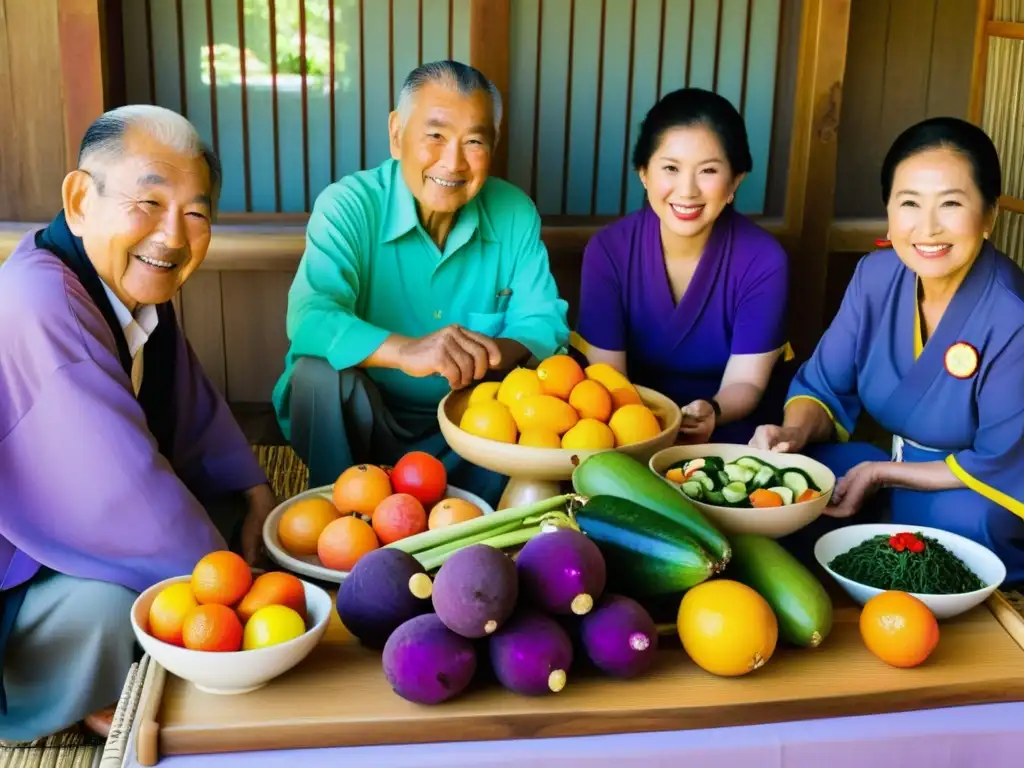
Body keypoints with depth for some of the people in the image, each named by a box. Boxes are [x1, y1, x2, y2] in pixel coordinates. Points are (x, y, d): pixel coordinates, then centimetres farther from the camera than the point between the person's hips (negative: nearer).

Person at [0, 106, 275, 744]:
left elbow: (193, 410, 11)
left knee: (226, 506, 5)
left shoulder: (137, 279, -3)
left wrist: (255, 492, -2)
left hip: (63, 531, 9)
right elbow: (123, 500, -35)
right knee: (105, 605, -34)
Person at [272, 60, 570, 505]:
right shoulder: (348, 205, -16)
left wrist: (499, 351, -32)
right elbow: (308, 319, -30)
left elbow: (544, 323, -7)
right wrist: (405, 351, -49)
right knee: (318, 374, -31)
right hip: (365, 423, -3)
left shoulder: (515, 214, -5)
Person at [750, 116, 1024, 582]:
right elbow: (826, 387, 0)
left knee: (965, 517, -38)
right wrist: (793, 433, -23)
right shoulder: (875, 275, -7)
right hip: (898, 475, 5)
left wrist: (880, 474, -21)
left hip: (984, 505, -5)